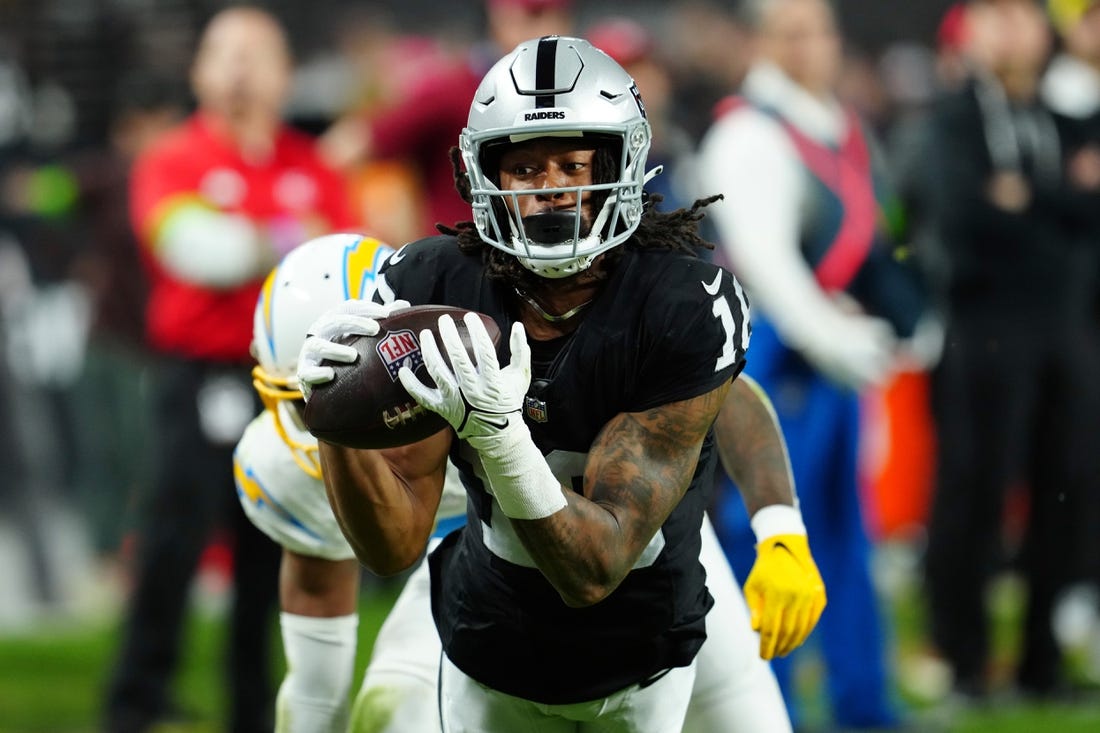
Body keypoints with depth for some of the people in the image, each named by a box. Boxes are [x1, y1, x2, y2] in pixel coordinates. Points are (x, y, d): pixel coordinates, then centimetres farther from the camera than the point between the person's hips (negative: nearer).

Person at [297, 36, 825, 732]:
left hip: (638, 658, -2)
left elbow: (594, 572, -30)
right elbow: (395, 546, -17)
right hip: (490, 659, 2)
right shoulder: (430, 291, -19)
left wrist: (497, 436, -46)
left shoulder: (686, 309, -27)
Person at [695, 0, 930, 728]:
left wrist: (900, 318, 9)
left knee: (844, 532, 14)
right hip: (778, 353, -9)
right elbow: (763, 255, -22)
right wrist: (831, 339, -26)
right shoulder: (749, 135, -14)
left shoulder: (845, 129, 14)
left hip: (840, 351, 9)